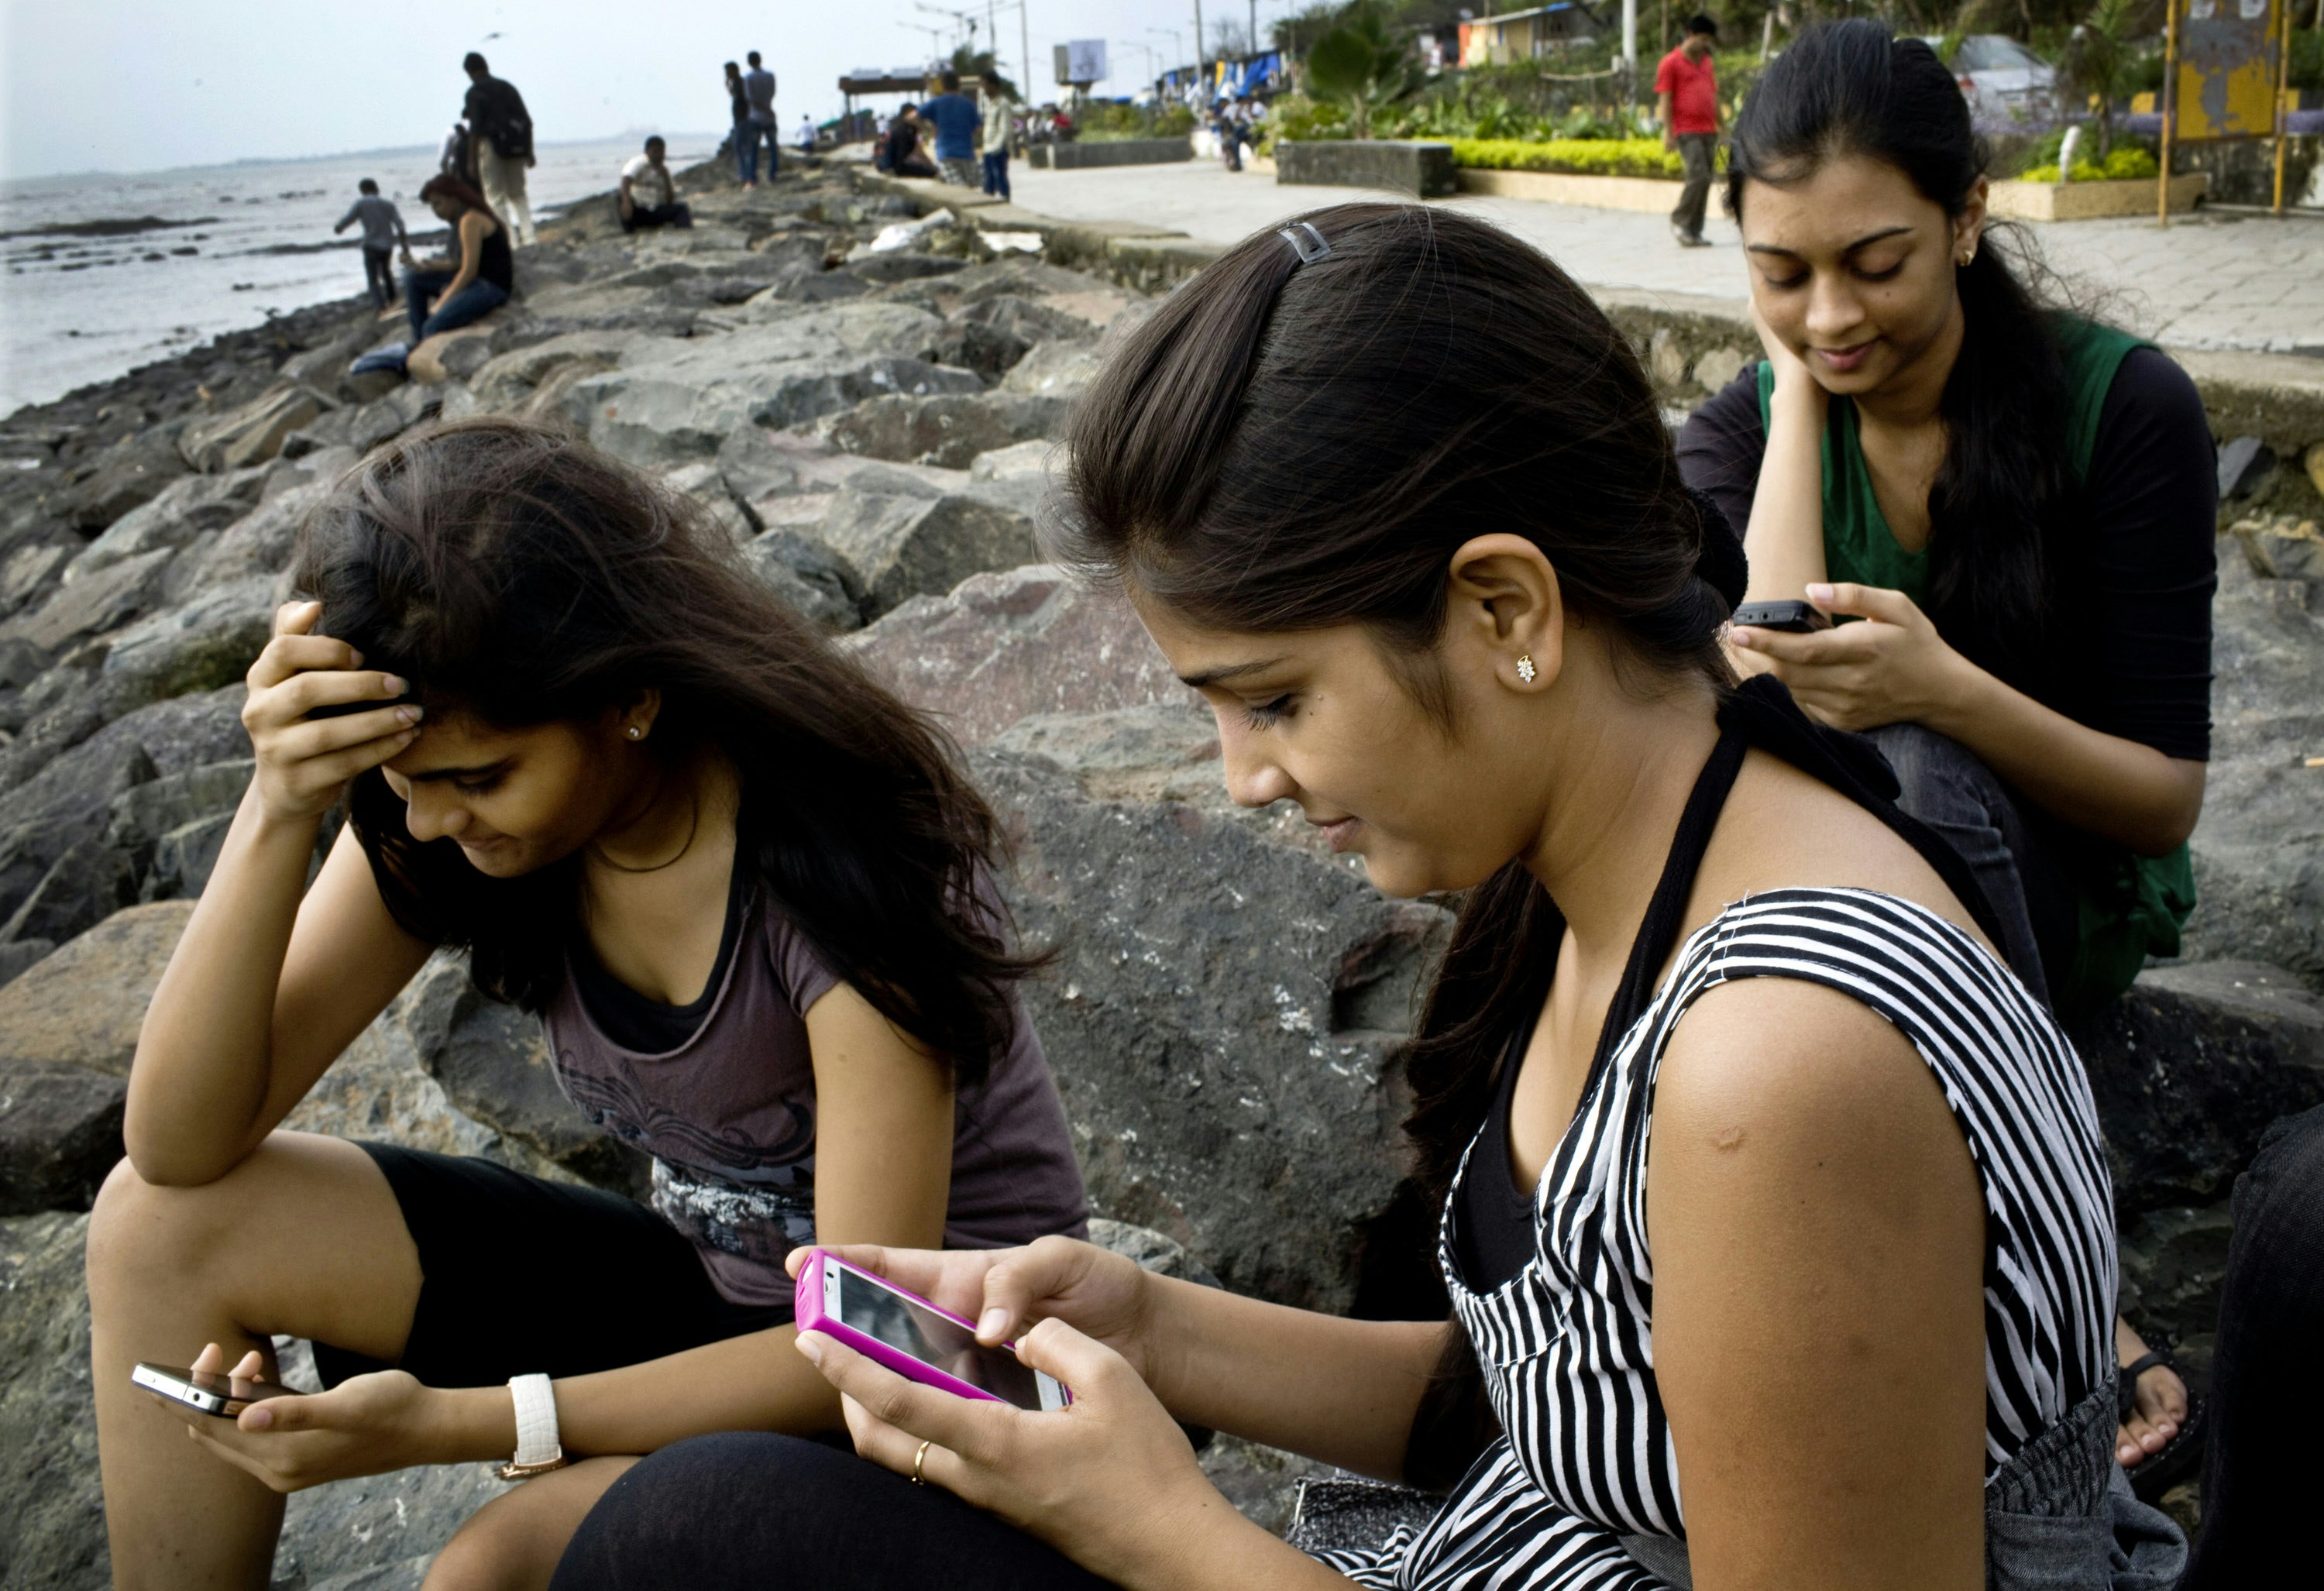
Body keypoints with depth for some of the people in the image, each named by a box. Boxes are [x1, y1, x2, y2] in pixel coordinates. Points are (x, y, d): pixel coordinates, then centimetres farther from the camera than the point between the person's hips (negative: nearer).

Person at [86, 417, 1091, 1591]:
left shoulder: (832, 872, -29)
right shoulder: (432, 818, -10)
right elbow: (181, 1148, -13)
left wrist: (451, 1424, -30)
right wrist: (278, 811, -28)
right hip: (709, 1289, 6)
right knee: (166, 1223, -8)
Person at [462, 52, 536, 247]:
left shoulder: (475, 92, -5)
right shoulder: (508, 87, 12)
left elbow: (475, 128, -13)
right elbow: (527, 121, 11)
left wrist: (471, 159, -9)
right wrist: (529, 152, 16)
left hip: (491, 146, -5)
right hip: (516, 149, 5)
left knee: (495, 197, 0)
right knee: (518, 194, 16)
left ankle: (509, 240, -7)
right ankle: (528, 237, 6)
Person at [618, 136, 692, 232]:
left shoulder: (665, 169, 7)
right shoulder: (638, 162, -6)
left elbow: (670, 200, -1)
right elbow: (626, 180, -29)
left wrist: (665, 176, -12)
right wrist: (626, 201, -48)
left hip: (657, 214, 4)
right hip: (638, 212, -4)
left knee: (681, 208, -22)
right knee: (620, 198, -33)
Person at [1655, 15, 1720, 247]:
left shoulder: (1707, 63, 19)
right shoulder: (1671, 63, -2)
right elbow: (1665, 99, -6)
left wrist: (1721, 129, 19)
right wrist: (1668, 132, -13)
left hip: (1708, 132, 7)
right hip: (1686, 132, -7)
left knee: (1705, 181, 3)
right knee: (1699, 176, -18)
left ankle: (1694, 232, 7)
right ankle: (1679, 221, -3)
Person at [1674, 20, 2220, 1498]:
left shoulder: (2121, 403, -12)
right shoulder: (1744, 427, -4)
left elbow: (2169, 801, -13)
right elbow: (1769, 695, -23)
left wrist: (1949, 692, -33)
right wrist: (1797, 388, -16)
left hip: (2064, 890, -3)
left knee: (1909, 767, -36)